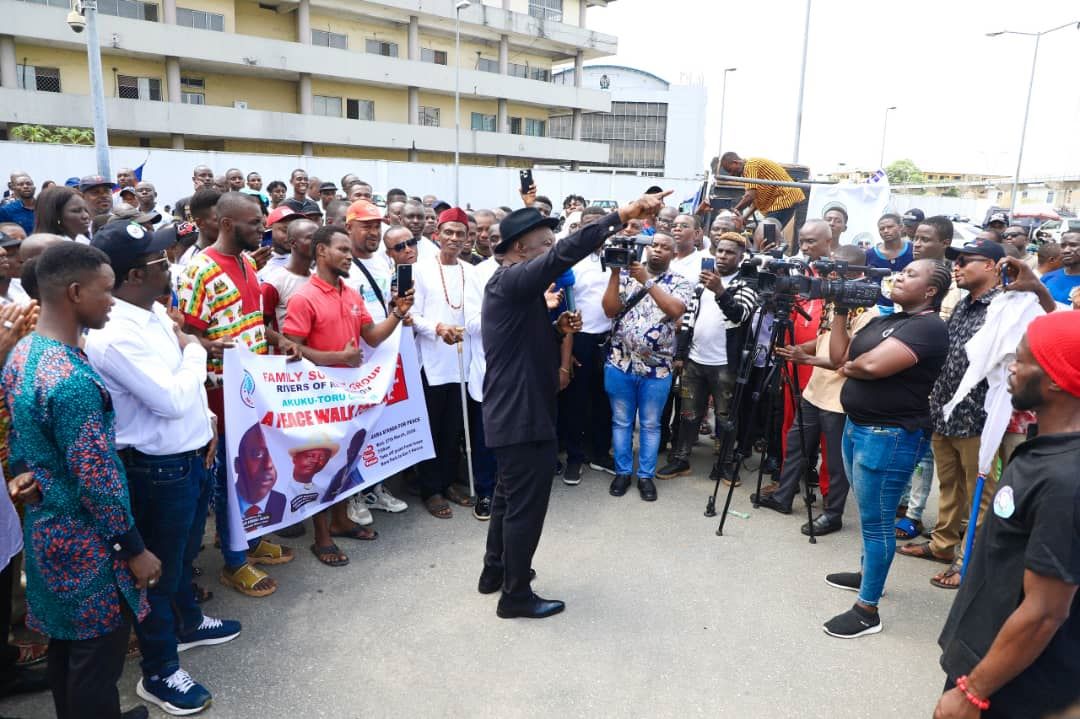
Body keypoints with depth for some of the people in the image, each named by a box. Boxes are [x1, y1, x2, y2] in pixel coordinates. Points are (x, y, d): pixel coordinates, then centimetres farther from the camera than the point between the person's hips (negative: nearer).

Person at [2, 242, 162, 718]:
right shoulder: (73, 381, -29)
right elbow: (96, 480, -25)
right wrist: (135, 548, -16)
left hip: (46, 528, 9)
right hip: (85, 541, -9)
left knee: (65, 643, 24)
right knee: (97, 655, 8)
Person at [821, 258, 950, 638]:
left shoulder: (928, 327, -15)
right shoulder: (883, 319, 15)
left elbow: (874, 365, -27)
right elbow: (839, 356, 8)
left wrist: (849, 367, -6)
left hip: (890, 436, -9)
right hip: (856, 427, 9)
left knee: (877, 520, -1)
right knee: (868, 514, 22)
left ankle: (867, 610, 9)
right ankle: (867, 572, 40)